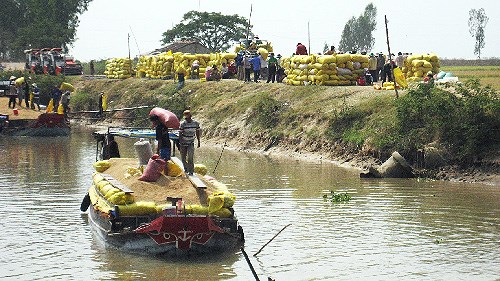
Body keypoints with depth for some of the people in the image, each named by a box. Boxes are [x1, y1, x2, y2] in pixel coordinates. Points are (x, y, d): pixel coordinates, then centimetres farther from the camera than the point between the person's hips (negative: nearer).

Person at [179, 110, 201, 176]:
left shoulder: (195, 123, -6)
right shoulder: (182, 124, -14)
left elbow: (197, 132, 7)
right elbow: (180, 134, -12)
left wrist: (198, 141, 11)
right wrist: (179, 144, -16)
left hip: (191, 143, 0)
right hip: (183, 143, 0)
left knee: (190, 157, -15)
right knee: (183, 158, 8)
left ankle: (191, 171, -11)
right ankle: (186, 168, 32)